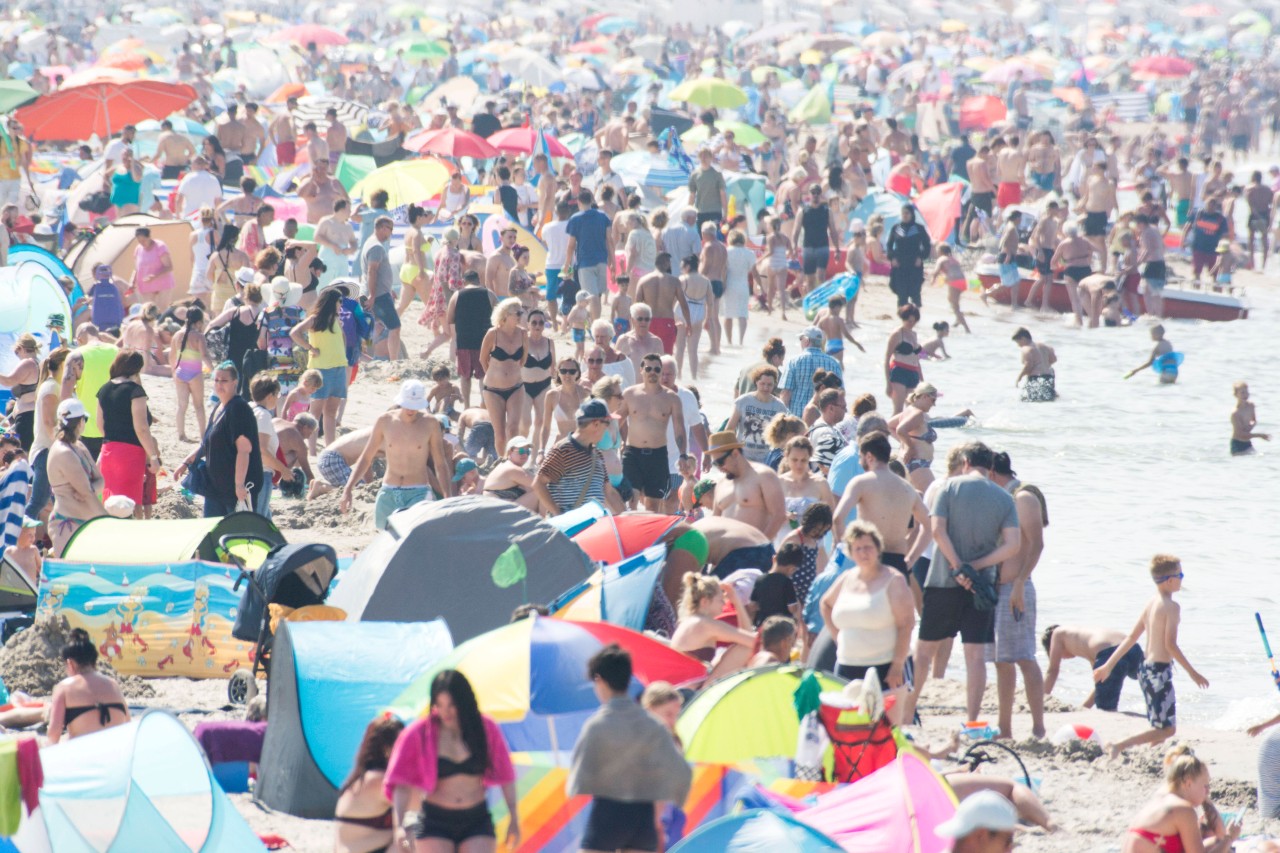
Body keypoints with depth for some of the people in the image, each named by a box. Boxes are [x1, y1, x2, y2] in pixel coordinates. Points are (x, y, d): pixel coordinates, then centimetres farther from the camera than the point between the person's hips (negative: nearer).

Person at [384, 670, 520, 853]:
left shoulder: (486, 729, -2)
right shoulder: (419, 733, -8)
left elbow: (505, 775, 6)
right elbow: (401, 783, -11)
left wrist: (514, 818, 5)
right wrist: (398, 826, -24)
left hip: (477, 822, 1)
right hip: (434, 822, -1)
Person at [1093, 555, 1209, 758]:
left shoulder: (1151, 604, 11)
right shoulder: (1171, 607, -13)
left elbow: (1131, 638, 14)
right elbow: (1170, 645, -20)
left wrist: (1109, 665, 19)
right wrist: (1192, 673, -16)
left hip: (1146, 668, 9)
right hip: (1160, 671, -9)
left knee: (1160, 726, 22)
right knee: (1167, 729, -8)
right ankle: (1119, 747, -19)